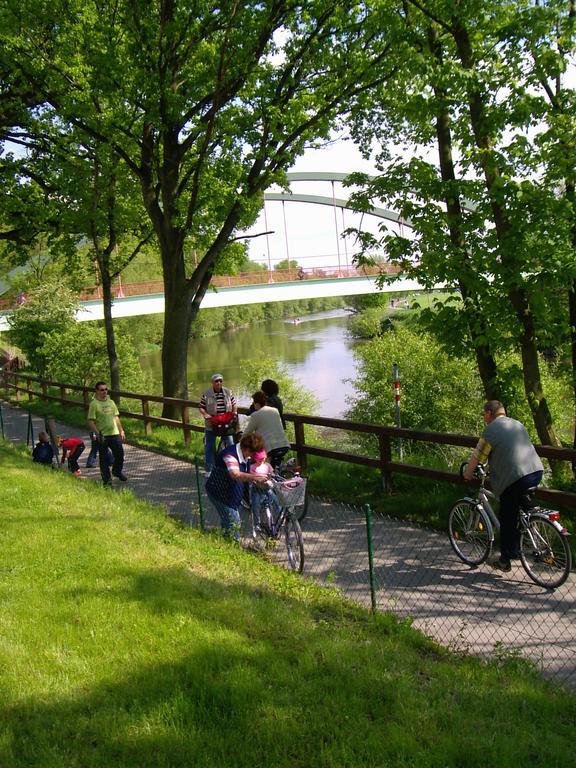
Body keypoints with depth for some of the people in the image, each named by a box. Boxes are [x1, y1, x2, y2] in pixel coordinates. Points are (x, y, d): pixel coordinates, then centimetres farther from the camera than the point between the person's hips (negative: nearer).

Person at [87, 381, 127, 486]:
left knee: (119, 454, 9)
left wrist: (121, 431, 14)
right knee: (104, 458, 3)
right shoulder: (94, 404, -9)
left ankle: (117, 471, 35)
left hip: (114, 433, 5)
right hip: (102, 436, -5)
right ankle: (107, 479, 13)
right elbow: (90, 421, -12)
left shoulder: (111, 402, 10)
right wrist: (98, 433, -19)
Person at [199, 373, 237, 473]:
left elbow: (234, 405, 11)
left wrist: (234, 412, -8)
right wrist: (205, 414, -18)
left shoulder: (228, 392, 2)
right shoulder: (206, 394, -5)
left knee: (230, 444, 5)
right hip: (211, 425, -2)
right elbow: (201, 407, 0)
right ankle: (209, 470, 17)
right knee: (209, 447, 6)